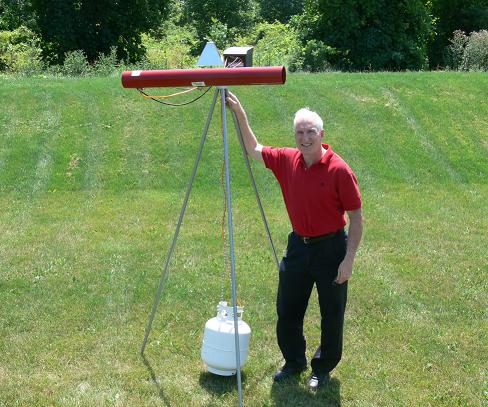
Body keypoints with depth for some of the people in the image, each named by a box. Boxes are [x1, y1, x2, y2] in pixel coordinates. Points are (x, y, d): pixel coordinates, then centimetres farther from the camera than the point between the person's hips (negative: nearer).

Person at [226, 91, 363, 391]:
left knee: (331, 315, 9)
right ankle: (294, 361, 34)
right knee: (287, 310, 13)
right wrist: (240, 114, 3)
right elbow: (254, 150, 13)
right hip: (298, 245, 5)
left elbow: (356, 216, -13)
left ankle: (323, 368, 29)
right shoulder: (287, 160, -3)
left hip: (330, 248, -5)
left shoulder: (338, 169, -17)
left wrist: (349, 259, -16)